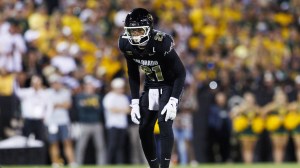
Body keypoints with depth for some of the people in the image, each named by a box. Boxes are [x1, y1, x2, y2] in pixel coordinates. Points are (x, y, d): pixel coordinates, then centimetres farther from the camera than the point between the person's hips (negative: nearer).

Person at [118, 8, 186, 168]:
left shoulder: (162, 42, -31)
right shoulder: (126, 44, -14)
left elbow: (181, 73, -22)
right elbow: (133, 75, 2)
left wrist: (173, 102, -27)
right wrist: (134, 102, -3)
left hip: (169, 85, -6)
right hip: (150, 85, 6)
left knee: (164, 123, -21)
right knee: (144, 129, 3)